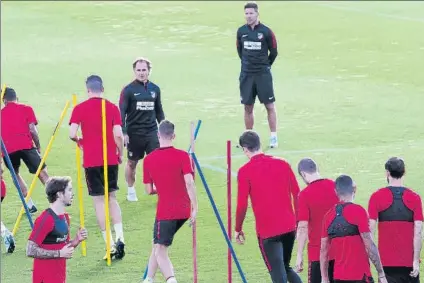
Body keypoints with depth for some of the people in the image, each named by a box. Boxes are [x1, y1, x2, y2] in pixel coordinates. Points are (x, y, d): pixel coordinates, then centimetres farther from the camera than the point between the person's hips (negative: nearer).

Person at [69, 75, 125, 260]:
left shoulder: (80, 109, -3)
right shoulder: (112, 107, 0)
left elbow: (72, 134, -10)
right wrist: (120, 154, 9)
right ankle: (119, 237, 0)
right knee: (112, 198, 16)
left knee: (99, 201, 2)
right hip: (111, 159, 2)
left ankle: (110, 245, -2)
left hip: (91, 160, -2)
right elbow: (118, 134, -6)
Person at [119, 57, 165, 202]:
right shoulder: (128, 90, -6)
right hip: (134, 133, -2)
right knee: (132, 163, 11)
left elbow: (159, 112, 16)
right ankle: (131, 190, 27)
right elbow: (122, 112, -7)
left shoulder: (155, 89, 6)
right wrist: (123, 133, -12)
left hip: (152, 132, 2)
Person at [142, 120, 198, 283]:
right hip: (184, 210, 3)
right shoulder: (182, 156, -6)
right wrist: (195, 207, -13)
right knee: (158, 245, 22)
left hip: (165, 211, -3)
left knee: (160, 250, -1)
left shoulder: (149, 159, -2)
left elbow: (149, 190, 4)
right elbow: (189, 182, -16)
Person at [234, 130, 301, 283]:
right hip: (289, 227, 5)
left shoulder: (245, 171, -7)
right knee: (286, 269, 23)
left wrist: (238, 229, 6)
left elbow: (242, 205, -8)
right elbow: (297, 195, 8)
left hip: (267, 231, -5)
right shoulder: (283, 164, 7)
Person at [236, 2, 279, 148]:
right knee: (248, 107, 7)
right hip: (246, 75, 3)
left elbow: (274, 52, 2)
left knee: (269, 106, -1)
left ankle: (273, 137, 5)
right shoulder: (241, 31, 3)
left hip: (263, 74, -3)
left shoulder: (266, 32, -8)